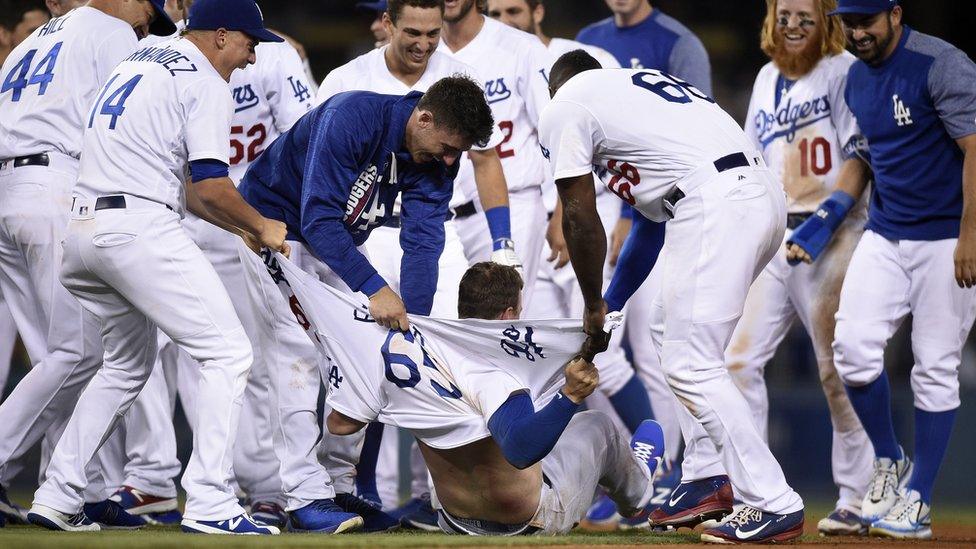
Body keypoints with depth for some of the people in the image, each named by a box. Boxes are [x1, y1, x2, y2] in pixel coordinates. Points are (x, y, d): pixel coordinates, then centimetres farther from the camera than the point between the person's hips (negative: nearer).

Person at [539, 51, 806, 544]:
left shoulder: (564, 108, 9)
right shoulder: (635, 83, 33)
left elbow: (581, 219, 5)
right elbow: (650, 220, 33)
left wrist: (594, 308, 16)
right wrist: (612, 306, 34)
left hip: (714, 205, -9)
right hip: (763, 193, 9)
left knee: (691, 365, -7)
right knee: (668, 333, 25)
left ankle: (774, 506, -11)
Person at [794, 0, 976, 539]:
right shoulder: (857, 78, 8)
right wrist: (833, 211, 8)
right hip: (884, 236, 6)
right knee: (853, 349, -8)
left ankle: (917, 499, 8)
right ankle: (888, 463, 14)